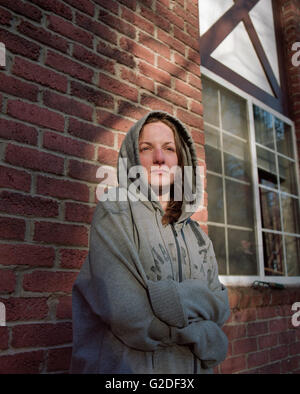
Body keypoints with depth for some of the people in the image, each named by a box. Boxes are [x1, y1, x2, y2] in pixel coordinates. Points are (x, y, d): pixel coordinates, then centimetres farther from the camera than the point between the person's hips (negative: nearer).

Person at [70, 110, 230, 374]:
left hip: (193, 366, 5)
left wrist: (163, 298, -19)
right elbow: (127, 314, -22)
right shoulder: (114, 212, -12)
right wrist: (200, 330, -11)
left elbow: (221, 306, -3)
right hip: (130, 366, -5)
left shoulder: (196, 234, 6)